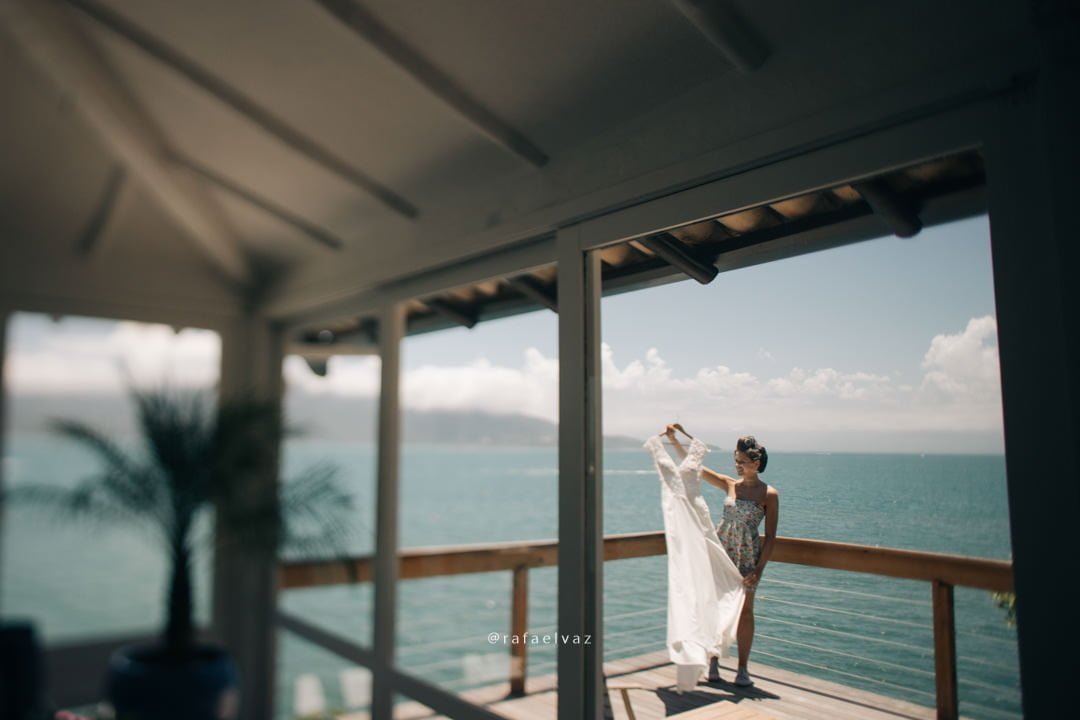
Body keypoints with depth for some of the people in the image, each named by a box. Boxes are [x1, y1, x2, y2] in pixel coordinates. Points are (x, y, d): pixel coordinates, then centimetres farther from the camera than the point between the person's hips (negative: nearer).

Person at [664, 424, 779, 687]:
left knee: (744, 611, 5)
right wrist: (674, 440, -7)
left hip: (748, 556, -3)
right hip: (721, 550, 3)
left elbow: (770, 537, -7)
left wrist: (758, 570, -13)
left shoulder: (769, 494, -7)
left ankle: (742, 668, 16)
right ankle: (713, 662, 18)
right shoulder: (730, 485, 3)